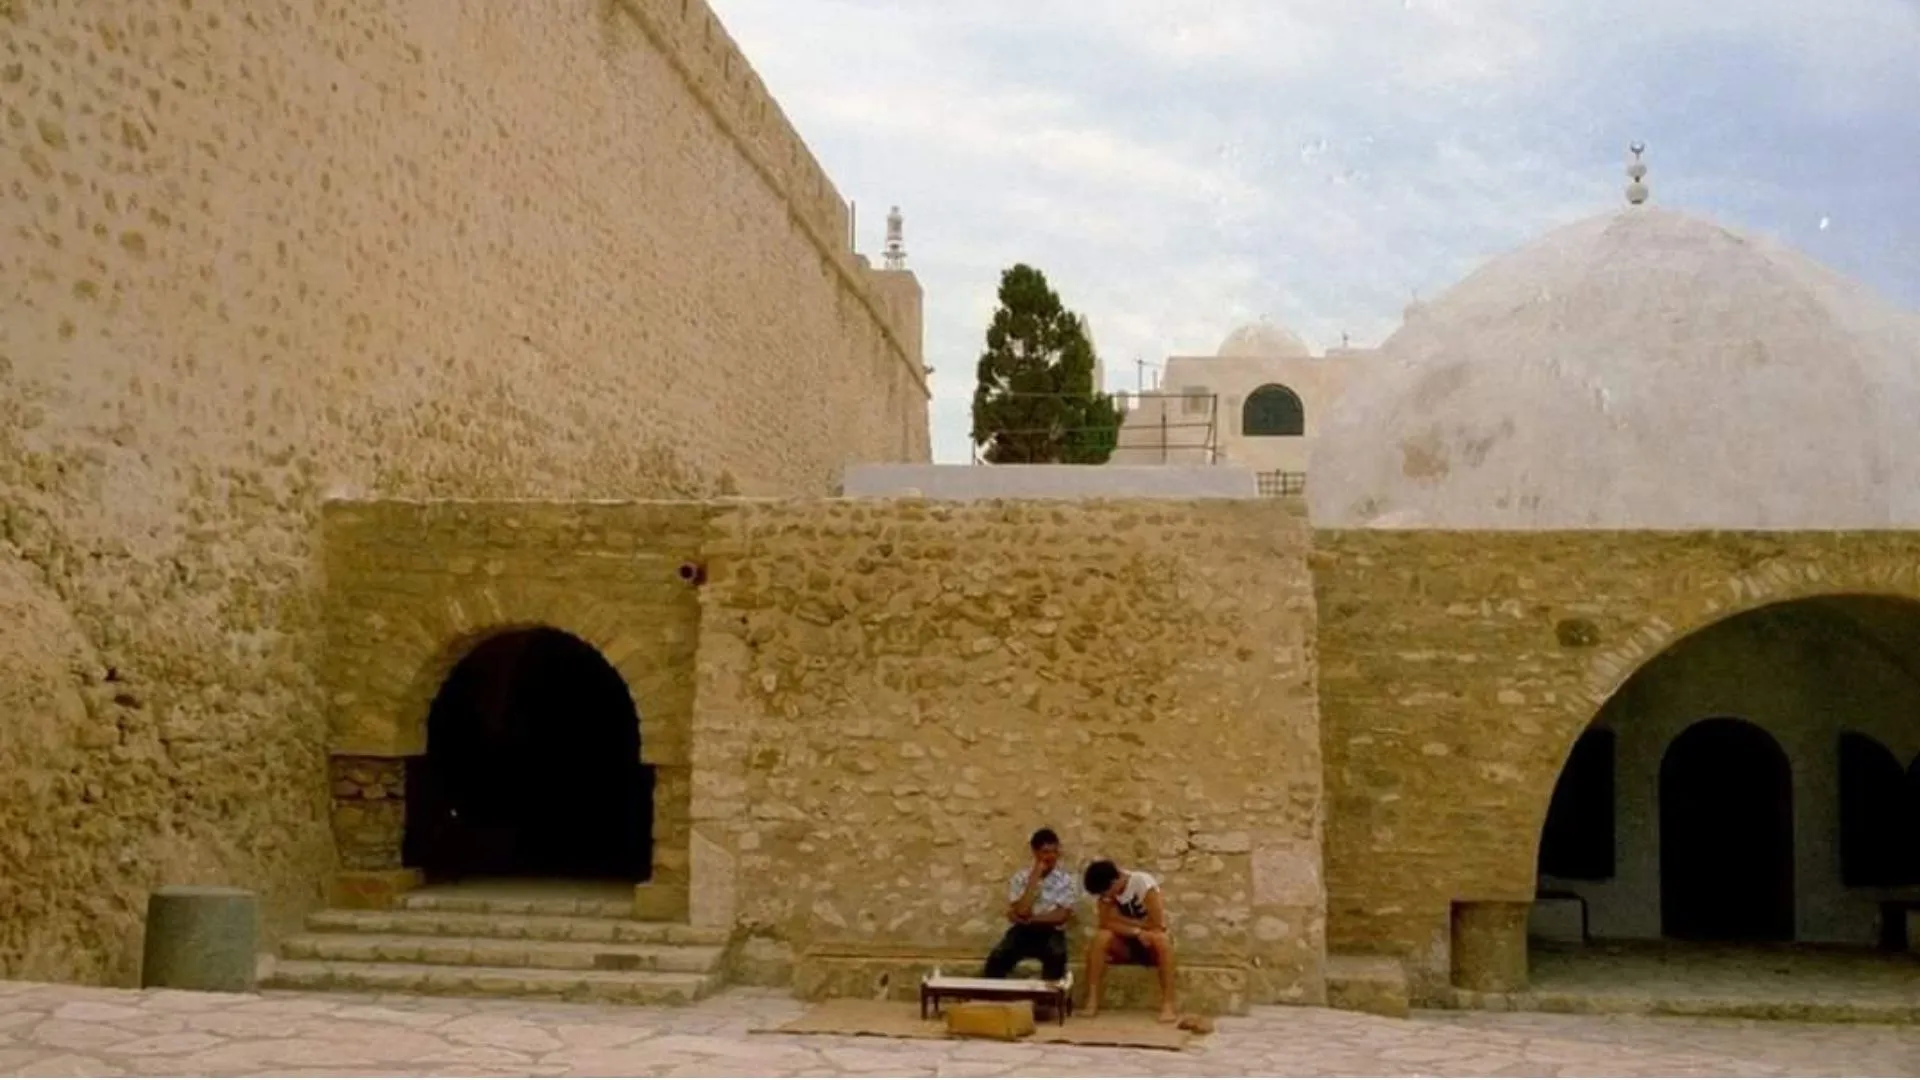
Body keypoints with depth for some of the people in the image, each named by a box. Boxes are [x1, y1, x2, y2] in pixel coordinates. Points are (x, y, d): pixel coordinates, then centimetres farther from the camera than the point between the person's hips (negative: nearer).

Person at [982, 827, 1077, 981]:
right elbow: (1021, 912, -15)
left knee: (1056, 956, -35)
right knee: (997, 959, -27)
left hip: (1051, 932, 0)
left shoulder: (1065, 879, -1)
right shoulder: (1021, 876, -2)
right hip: (1022, 931, 0)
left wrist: (1030, 919, -13)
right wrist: (1035, 877, -15)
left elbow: (1062, 916, -8)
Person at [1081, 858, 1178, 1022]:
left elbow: (1158, 925, -25)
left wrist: (1120, 920, -16)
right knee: (1101, 936, -27)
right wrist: (1136, 931, -31)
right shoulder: (1106, 889, -8)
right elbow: (1106, 923, -19)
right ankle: (1092, 1001, -27)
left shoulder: (1143, 882, -21)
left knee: (1162, 938, -36)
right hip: (1124, 945, 3)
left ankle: (1168, 1005, -36)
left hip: (1151, 946, -3)